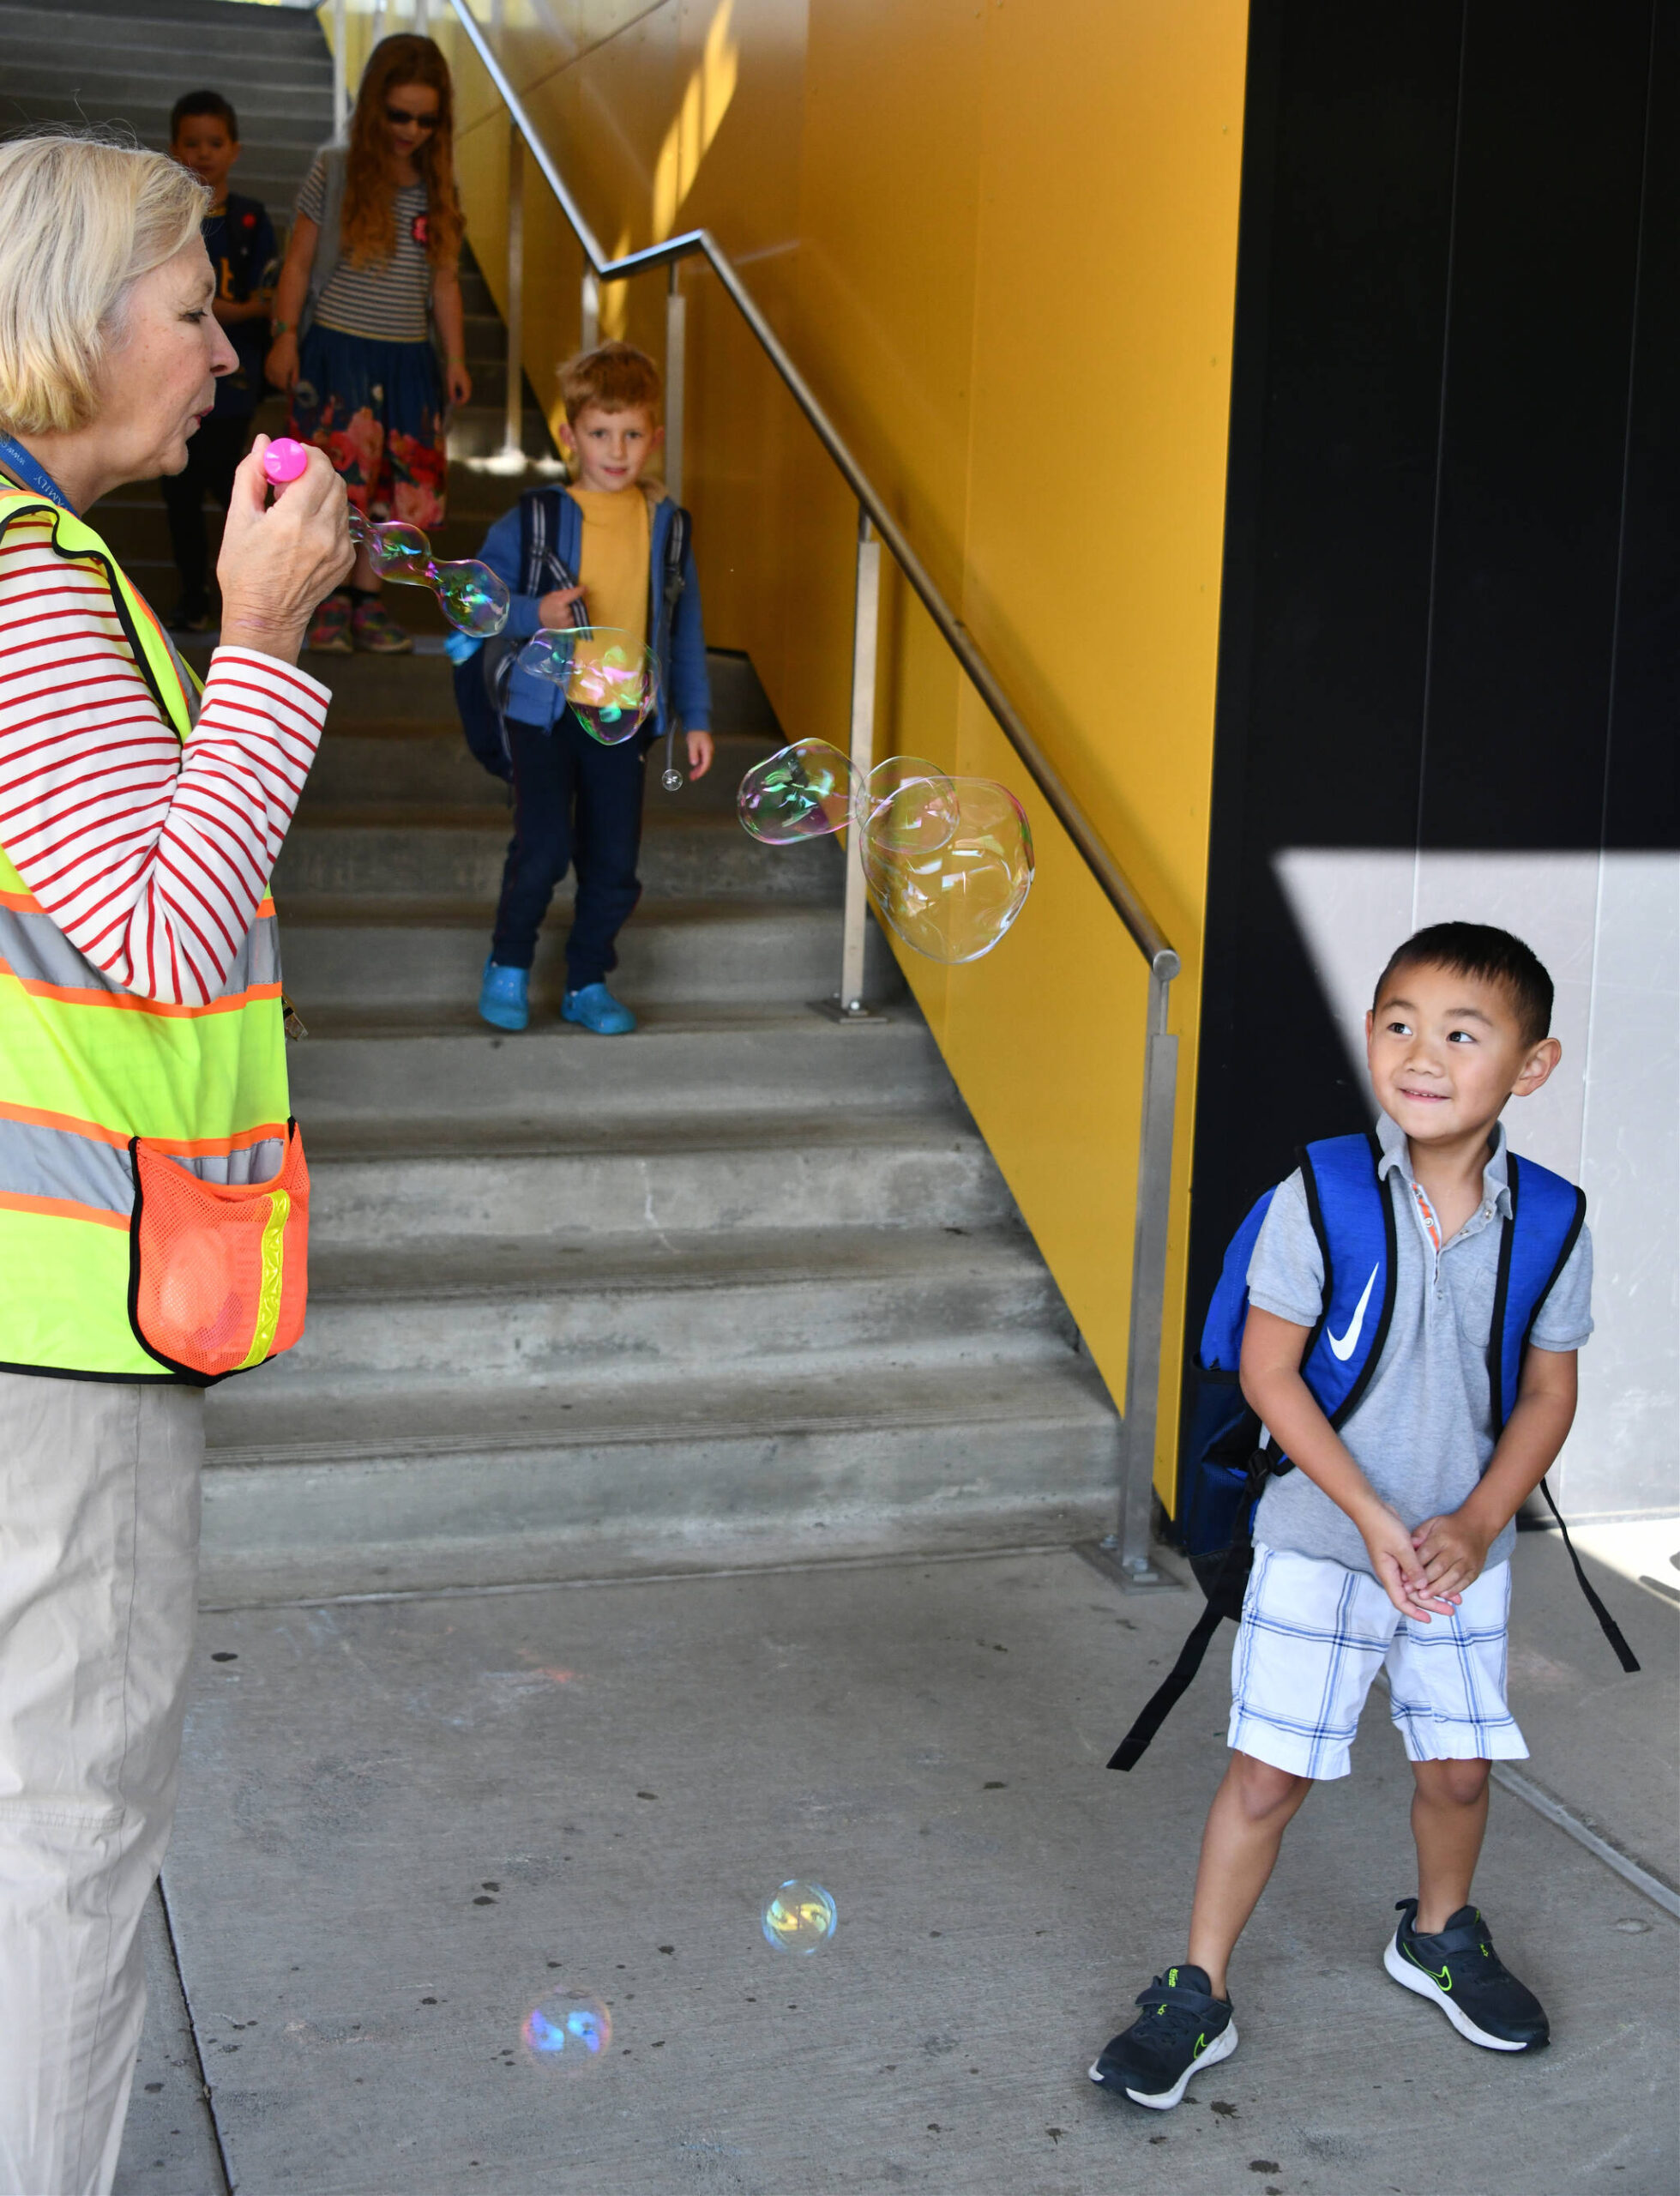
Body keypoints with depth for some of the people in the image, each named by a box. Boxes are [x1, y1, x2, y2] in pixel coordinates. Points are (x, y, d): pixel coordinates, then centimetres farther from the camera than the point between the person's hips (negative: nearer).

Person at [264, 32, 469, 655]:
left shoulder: (438, 189, 9)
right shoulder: (335, 170, 0)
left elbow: (444, 281, 14)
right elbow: (299, 260, 2)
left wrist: (455, 358, 9)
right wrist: (286, 335, -4)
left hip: (407, 357, 4)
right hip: (336, 348, -3)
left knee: (396, 483, 3)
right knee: (340, 477, -9)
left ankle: (366, 598, 13)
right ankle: (329, 601, 2)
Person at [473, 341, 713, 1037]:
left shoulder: (666, 523, 4)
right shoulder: (536, 518, -6)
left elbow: (684, 626, 12)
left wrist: (696, 717, 11)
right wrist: (537, 613, -19)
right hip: (545, 710, -3)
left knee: (615, 865, 4)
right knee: (544, 848, -11)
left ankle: (588, 983, 24)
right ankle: (508, 965, 15)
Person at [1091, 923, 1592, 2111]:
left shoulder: (1550, 1222, -9)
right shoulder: (1320, 1200, -16)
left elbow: (1548, 1393, 0)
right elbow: (1269, 1373, -13)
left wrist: (1477, 1525, -11)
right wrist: (1372, 1519, -17)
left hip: (1463, 1551, 3)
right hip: (1322, 1543, -3)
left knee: (1458, 1762, 16)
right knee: (1269, 1769, 1)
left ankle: (1439, 1935, 45)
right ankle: (1199, 1994, 16)